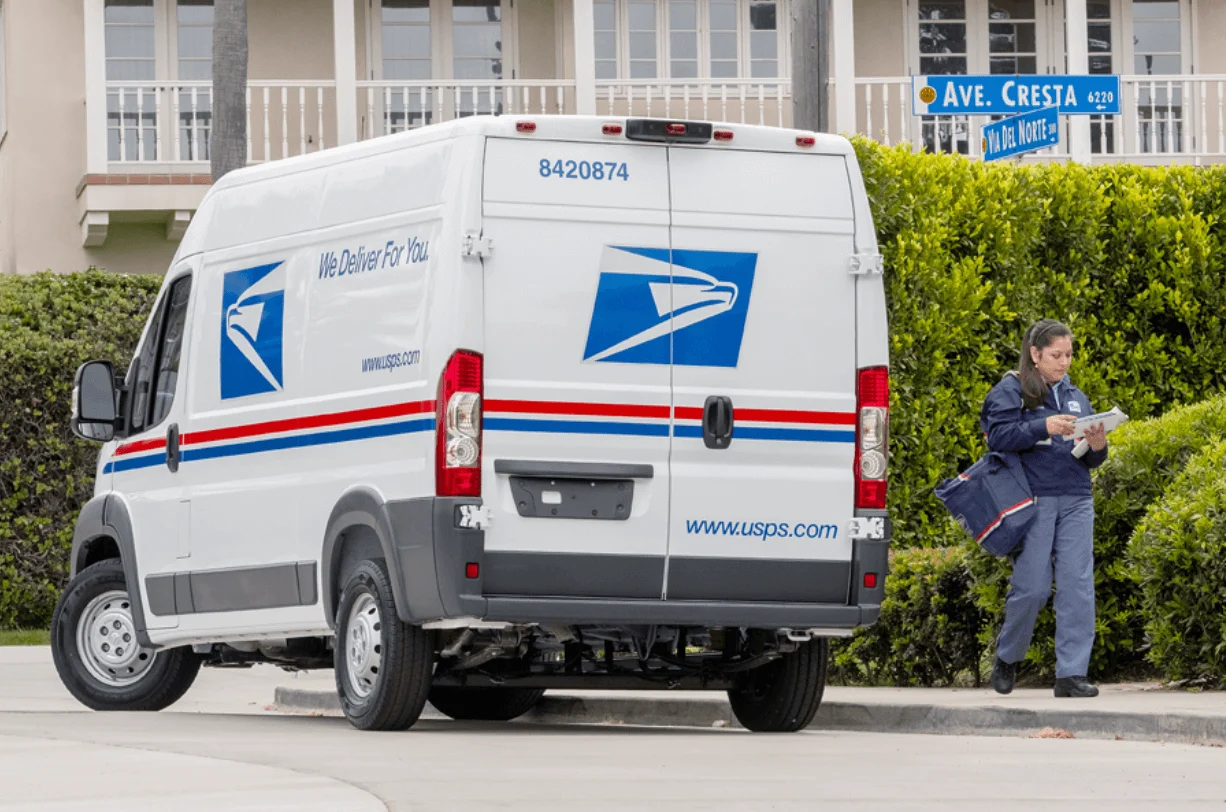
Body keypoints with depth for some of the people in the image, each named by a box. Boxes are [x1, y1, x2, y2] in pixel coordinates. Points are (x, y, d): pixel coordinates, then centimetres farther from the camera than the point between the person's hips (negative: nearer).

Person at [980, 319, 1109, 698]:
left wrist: (1097, 447, -3)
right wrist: (1045, 427, -20)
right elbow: (999, 437, -10)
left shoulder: (1075, 397, 19)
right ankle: (1007, 658, 17)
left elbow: (1090, 461, 20)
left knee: (1077, 585, -5)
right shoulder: (1010, 391, 4)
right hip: (1033, 499, -5)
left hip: (1075, 500, 5)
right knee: (1032, 587, -7)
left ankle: (1071, 674, -5)